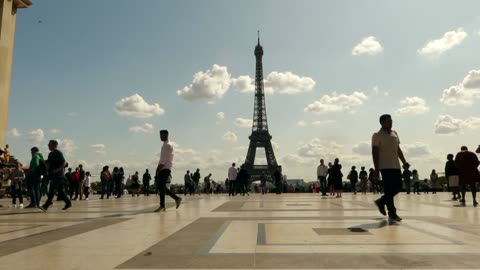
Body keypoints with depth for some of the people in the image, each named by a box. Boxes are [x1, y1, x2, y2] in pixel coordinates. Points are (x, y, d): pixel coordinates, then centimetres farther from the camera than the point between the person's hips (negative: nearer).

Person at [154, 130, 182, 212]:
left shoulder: (167, 145, -9)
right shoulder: (165, 145, 19)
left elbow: (164, 159, -17)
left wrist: (158, 170, -18)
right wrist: (158, 169, 15)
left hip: (165, 169, -9)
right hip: (163, 169, 9)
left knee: (161, 187, -9)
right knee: (161, 187, 9)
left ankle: (162, 206, -5)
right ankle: (177, 198, 14)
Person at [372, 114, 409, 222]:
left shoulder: (394, 133, 16)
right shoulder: (377, 135, -6)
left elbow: (398, 149, 22)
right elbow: (375, 153, -10)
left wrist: (404, 161, 12)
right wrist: (376, 169, -15)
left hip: (396, 166, 8)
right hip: (385, 167, -7)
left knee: (398, 187, 8)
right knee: (389, 190, -6)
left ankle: (381, 202, 26)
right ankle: (392, 214, 1)